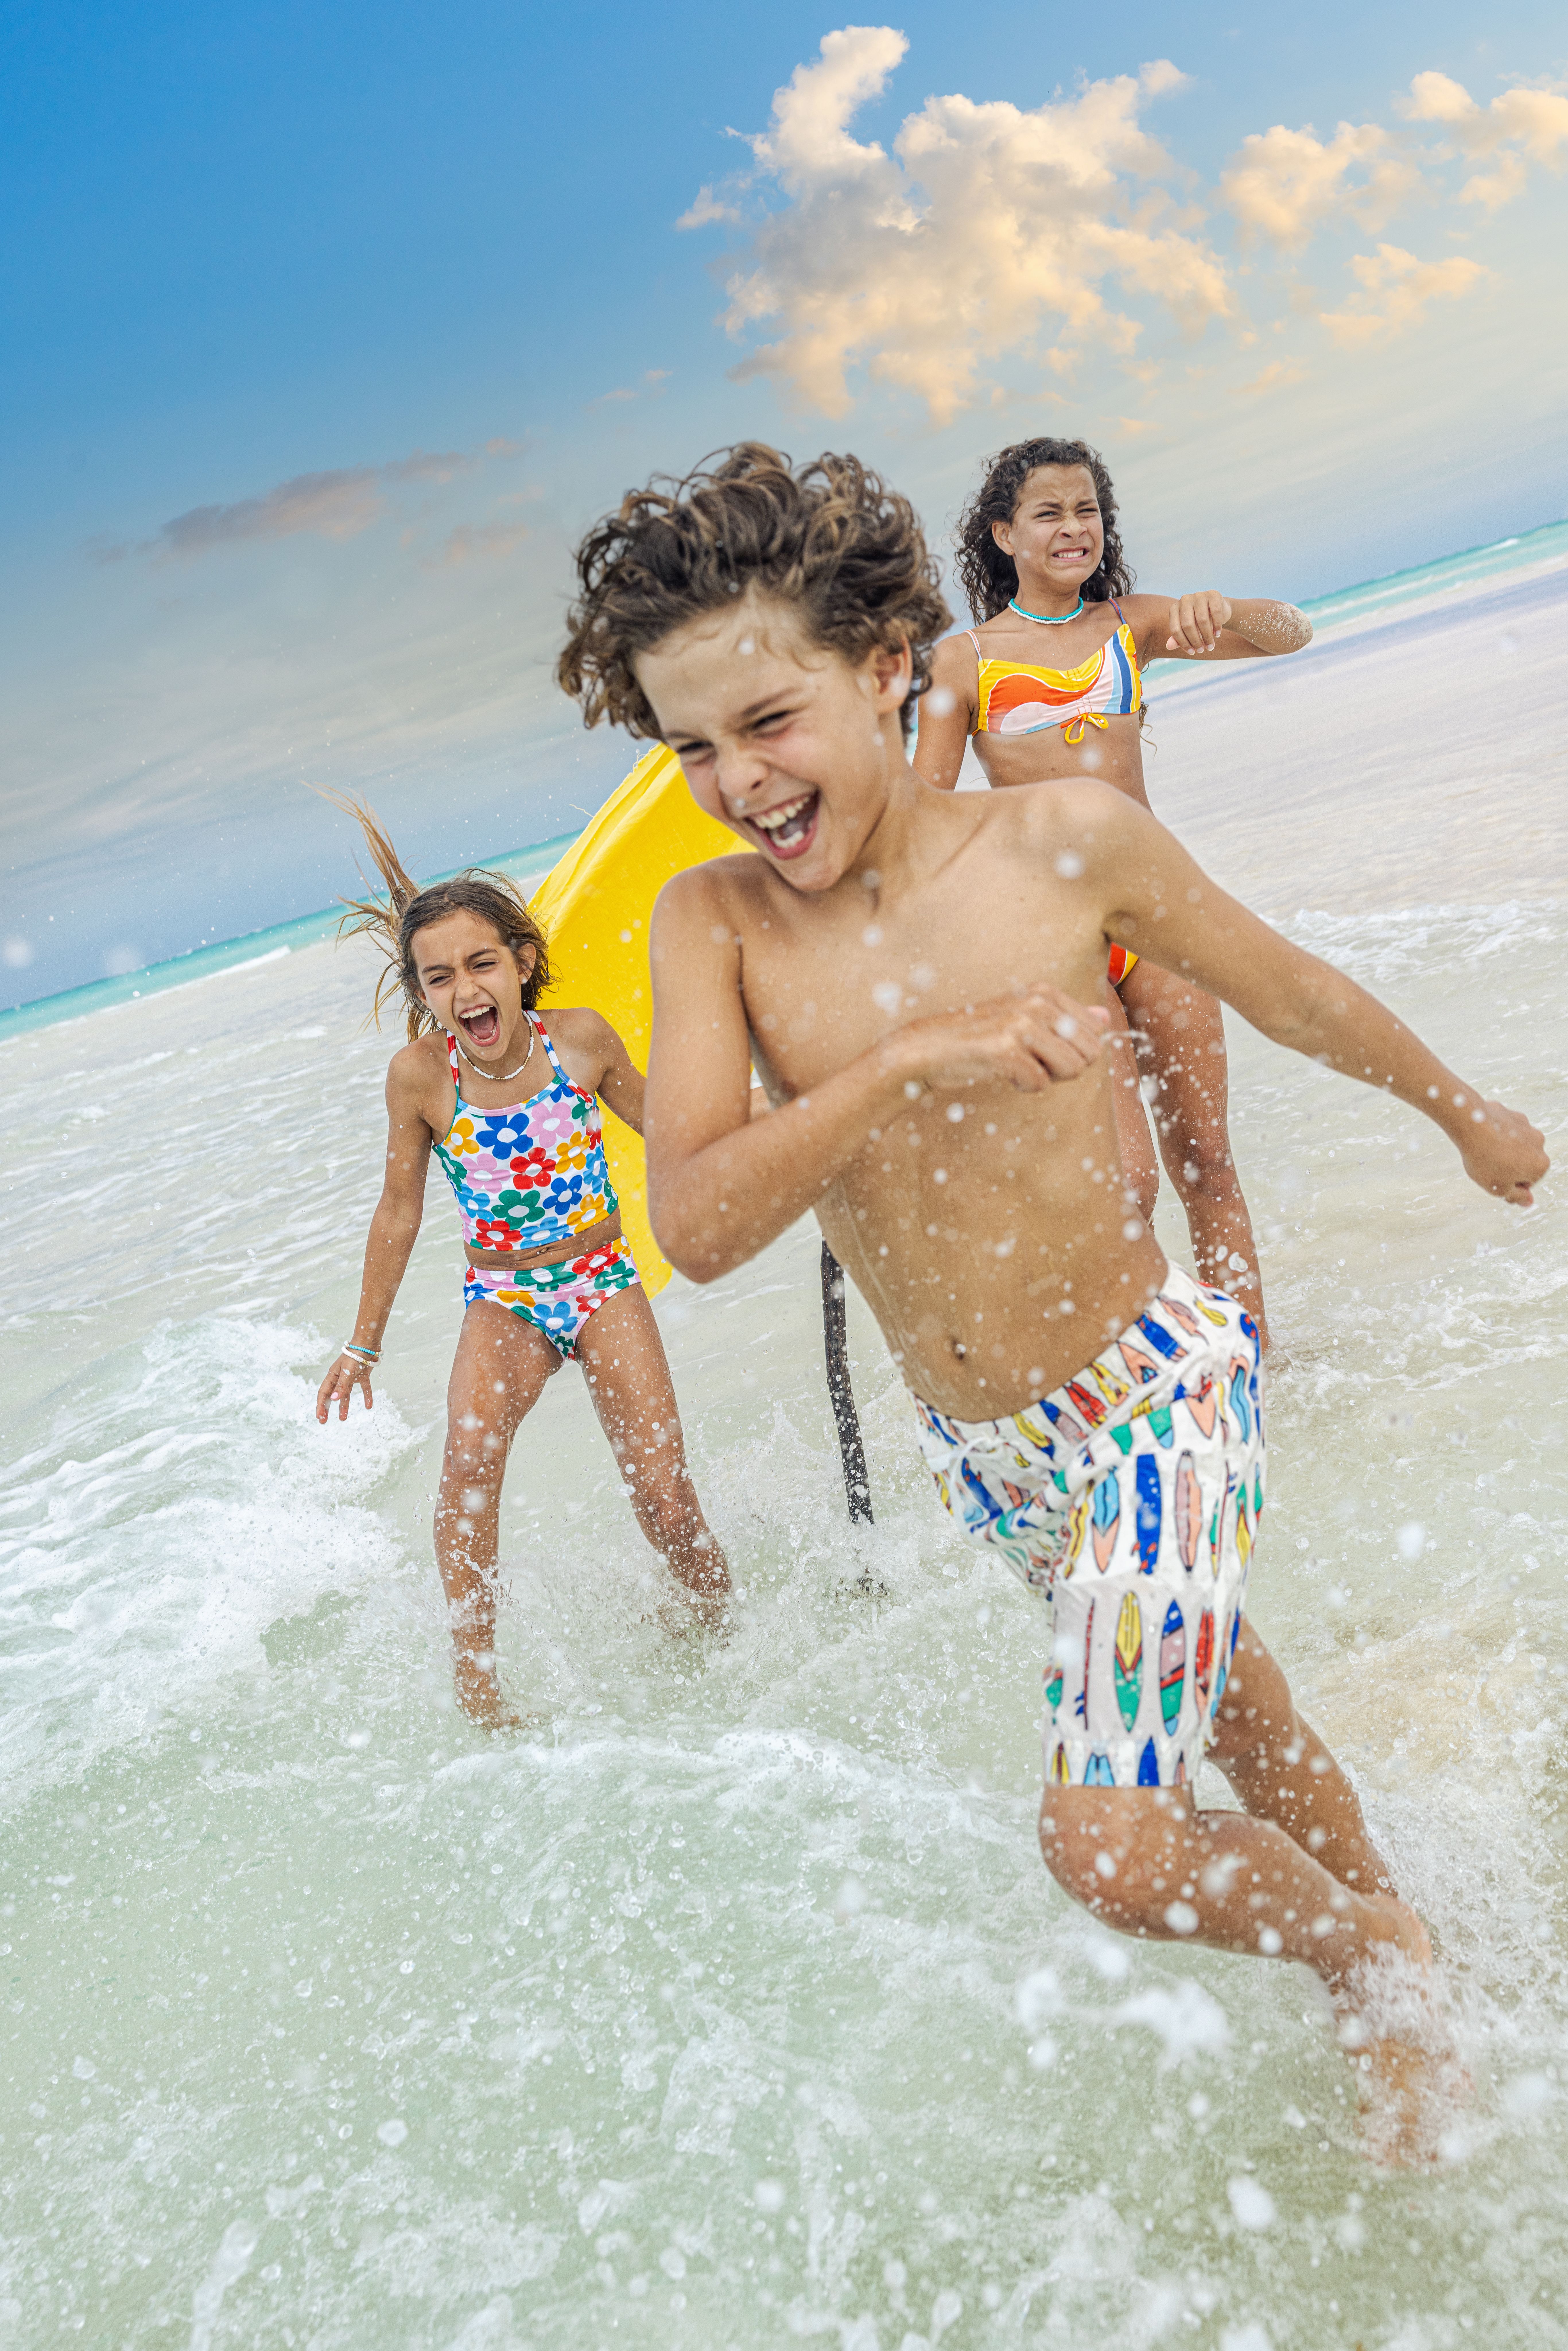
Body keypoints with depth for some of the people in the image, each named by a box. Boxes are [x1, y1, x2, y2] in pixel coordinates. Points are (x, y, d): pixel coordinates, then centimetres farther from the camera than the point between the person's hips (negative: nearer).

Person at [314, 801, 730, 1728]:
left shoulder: (580, 1037, -13)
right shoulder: (421, 1074, -14)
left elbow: (662, 1125, 7)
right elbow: (400, 1211, 0)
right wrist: (365, 1341, 7)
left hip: (604, 1281, 1)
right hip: (505, 1300, 0)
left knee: (668, 1505, -6)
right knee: (471, 1454, -31)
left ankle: (720, 1628, 25)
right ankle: (477, 1678, -20)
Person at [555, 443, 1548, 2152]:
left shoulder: (1064, 838, -17)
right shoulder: (709, 922, -12)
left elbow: (1286, 990, 0)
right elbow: (697, 1229, -22)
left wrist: (1465, 1112, 16)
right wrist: (911, 1063, -34)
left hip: (1154, 1391, -4)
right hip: (976, 1449, 5)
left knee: (1113, 1845, -11)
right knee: (1193, 1678, 25)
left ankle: (1377, 1950, 22)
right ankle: (1392, 1922, 53)